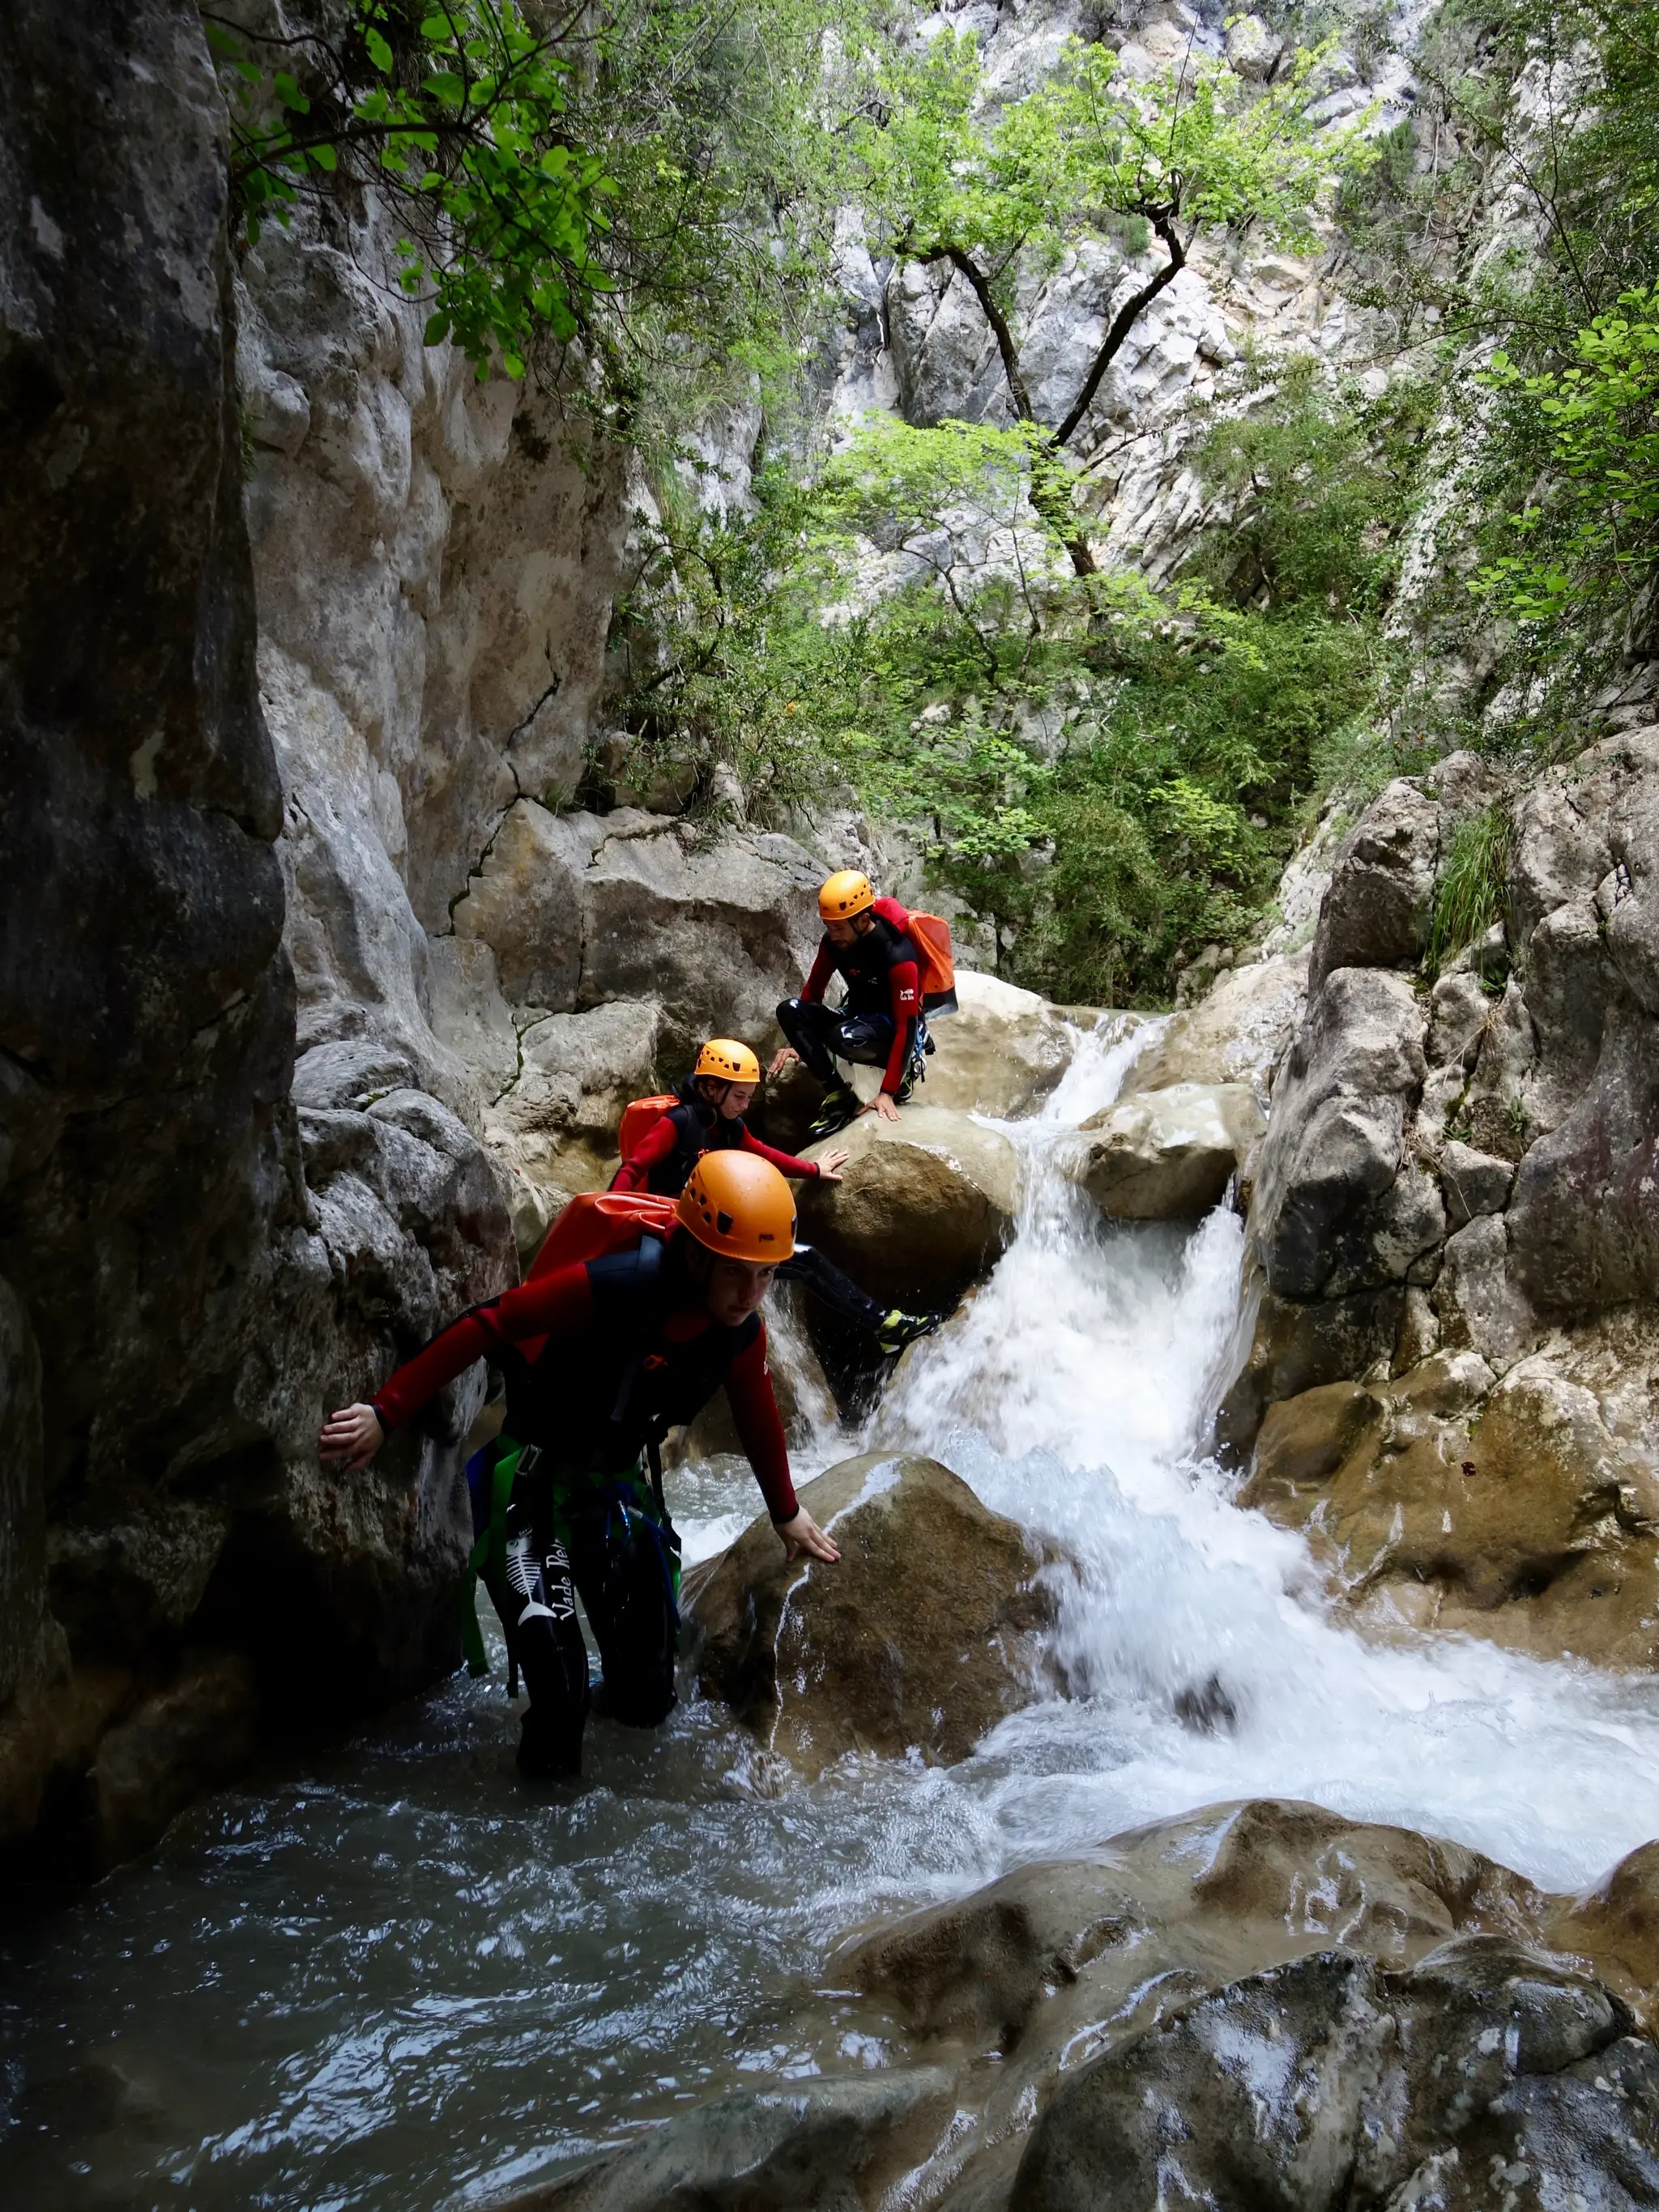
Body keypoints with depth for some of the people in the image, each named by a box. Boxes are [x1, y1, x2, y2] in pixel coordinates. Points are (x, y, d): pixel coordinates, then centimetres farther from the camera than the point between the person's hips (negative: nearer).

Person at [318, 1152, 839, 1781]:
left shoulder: (741, 1334, -11)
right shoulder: (616, 1286, -31)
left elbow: (759, 1421, 8)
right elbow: (486, 1327, -28)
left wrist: (787, 1513, 21)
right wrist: (386, 1413, -30)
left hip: (619, 1480, 5)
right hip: (535, 1476, -5)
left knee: (648, 1700, 10)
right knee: (558, 1688, -15)